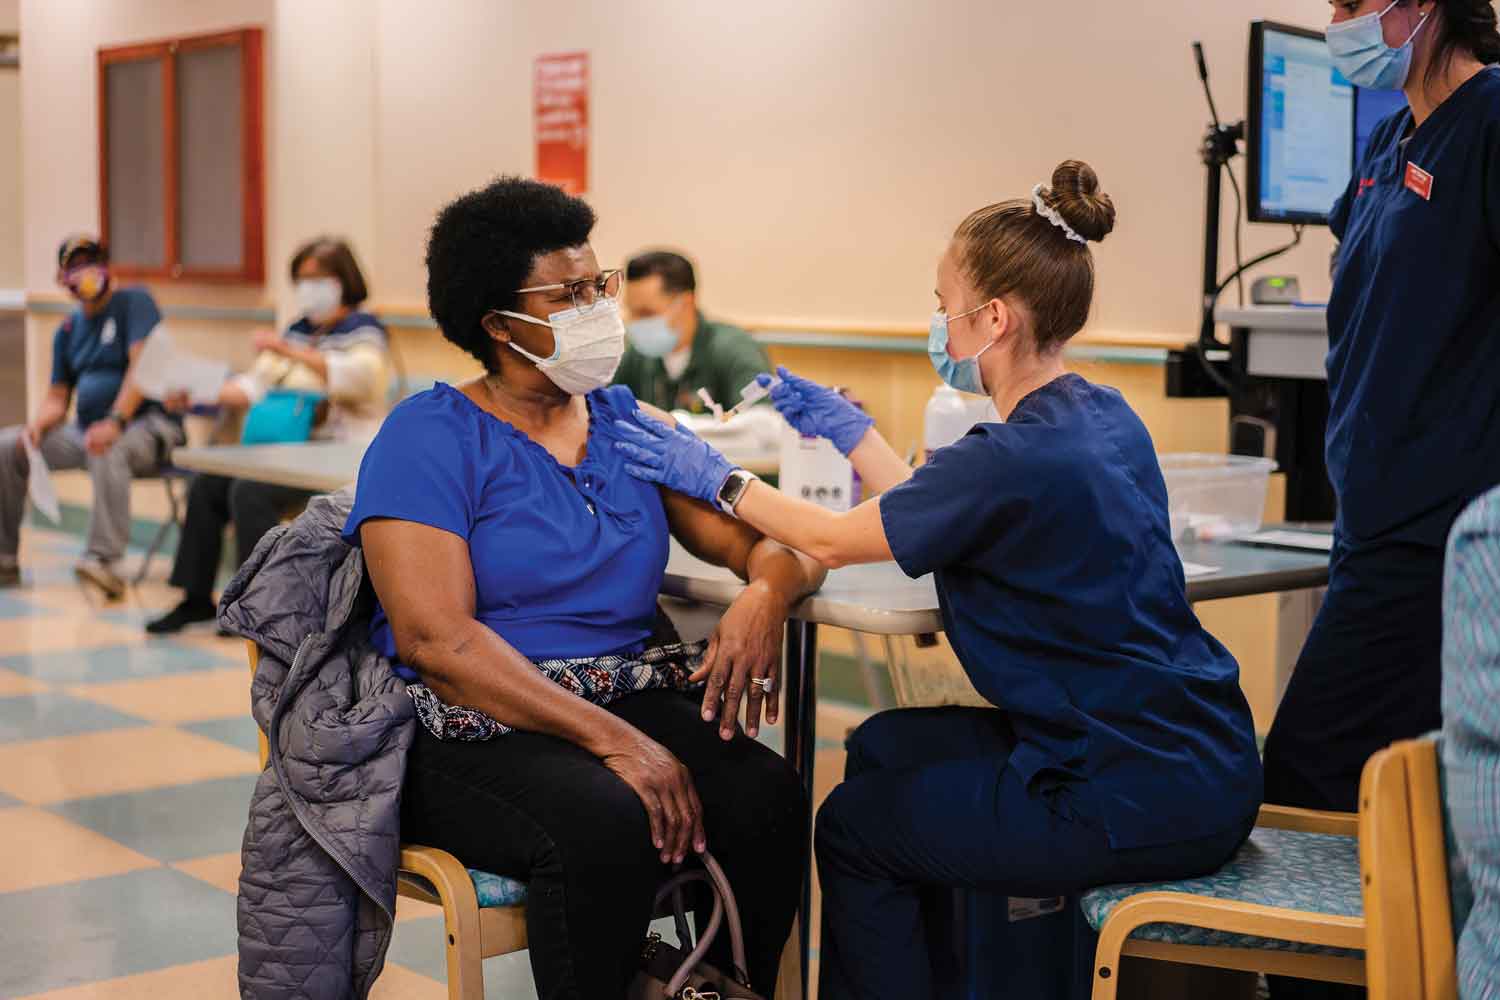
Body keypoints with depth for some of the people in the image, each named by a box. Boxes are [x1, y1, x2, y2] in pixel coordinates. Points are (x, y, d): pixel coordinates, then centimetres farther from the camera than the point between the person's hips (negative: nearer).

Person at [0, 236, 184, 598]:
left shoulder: (134, 302, -4)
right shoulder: (68, 330, 15)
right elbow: (58, 397, 15)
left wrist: (116, 421, -31)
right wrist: (39, 423, -9)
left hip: (147, 423, -7)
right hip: (87, 430, 7)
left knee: (107, 452, -40)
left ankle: (102, 558, -47)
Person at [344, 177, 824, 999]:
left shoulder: (627, 421, 13)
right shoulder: (428, 437, -3)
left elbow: (770, 543, 10)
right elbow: (434, 637, -15)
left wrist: (765, 595, -16)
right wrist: (612, 739, -24)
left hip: (636, 693, 5)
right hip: (479, 730, -5)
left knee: (769, 797, -23)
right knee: (607, 823, -34)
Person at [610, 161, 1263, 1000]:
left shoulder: (1018, 458, -22)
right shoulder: (1102, 417, 5)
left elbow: (832, 540, -6)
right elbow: (927, 516, 17)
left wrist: (718, 478, 8)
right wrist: (845, 426, 23)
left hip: (1146, 805, -9)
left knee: (855, 828, 8)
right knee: (885, 748, 21)